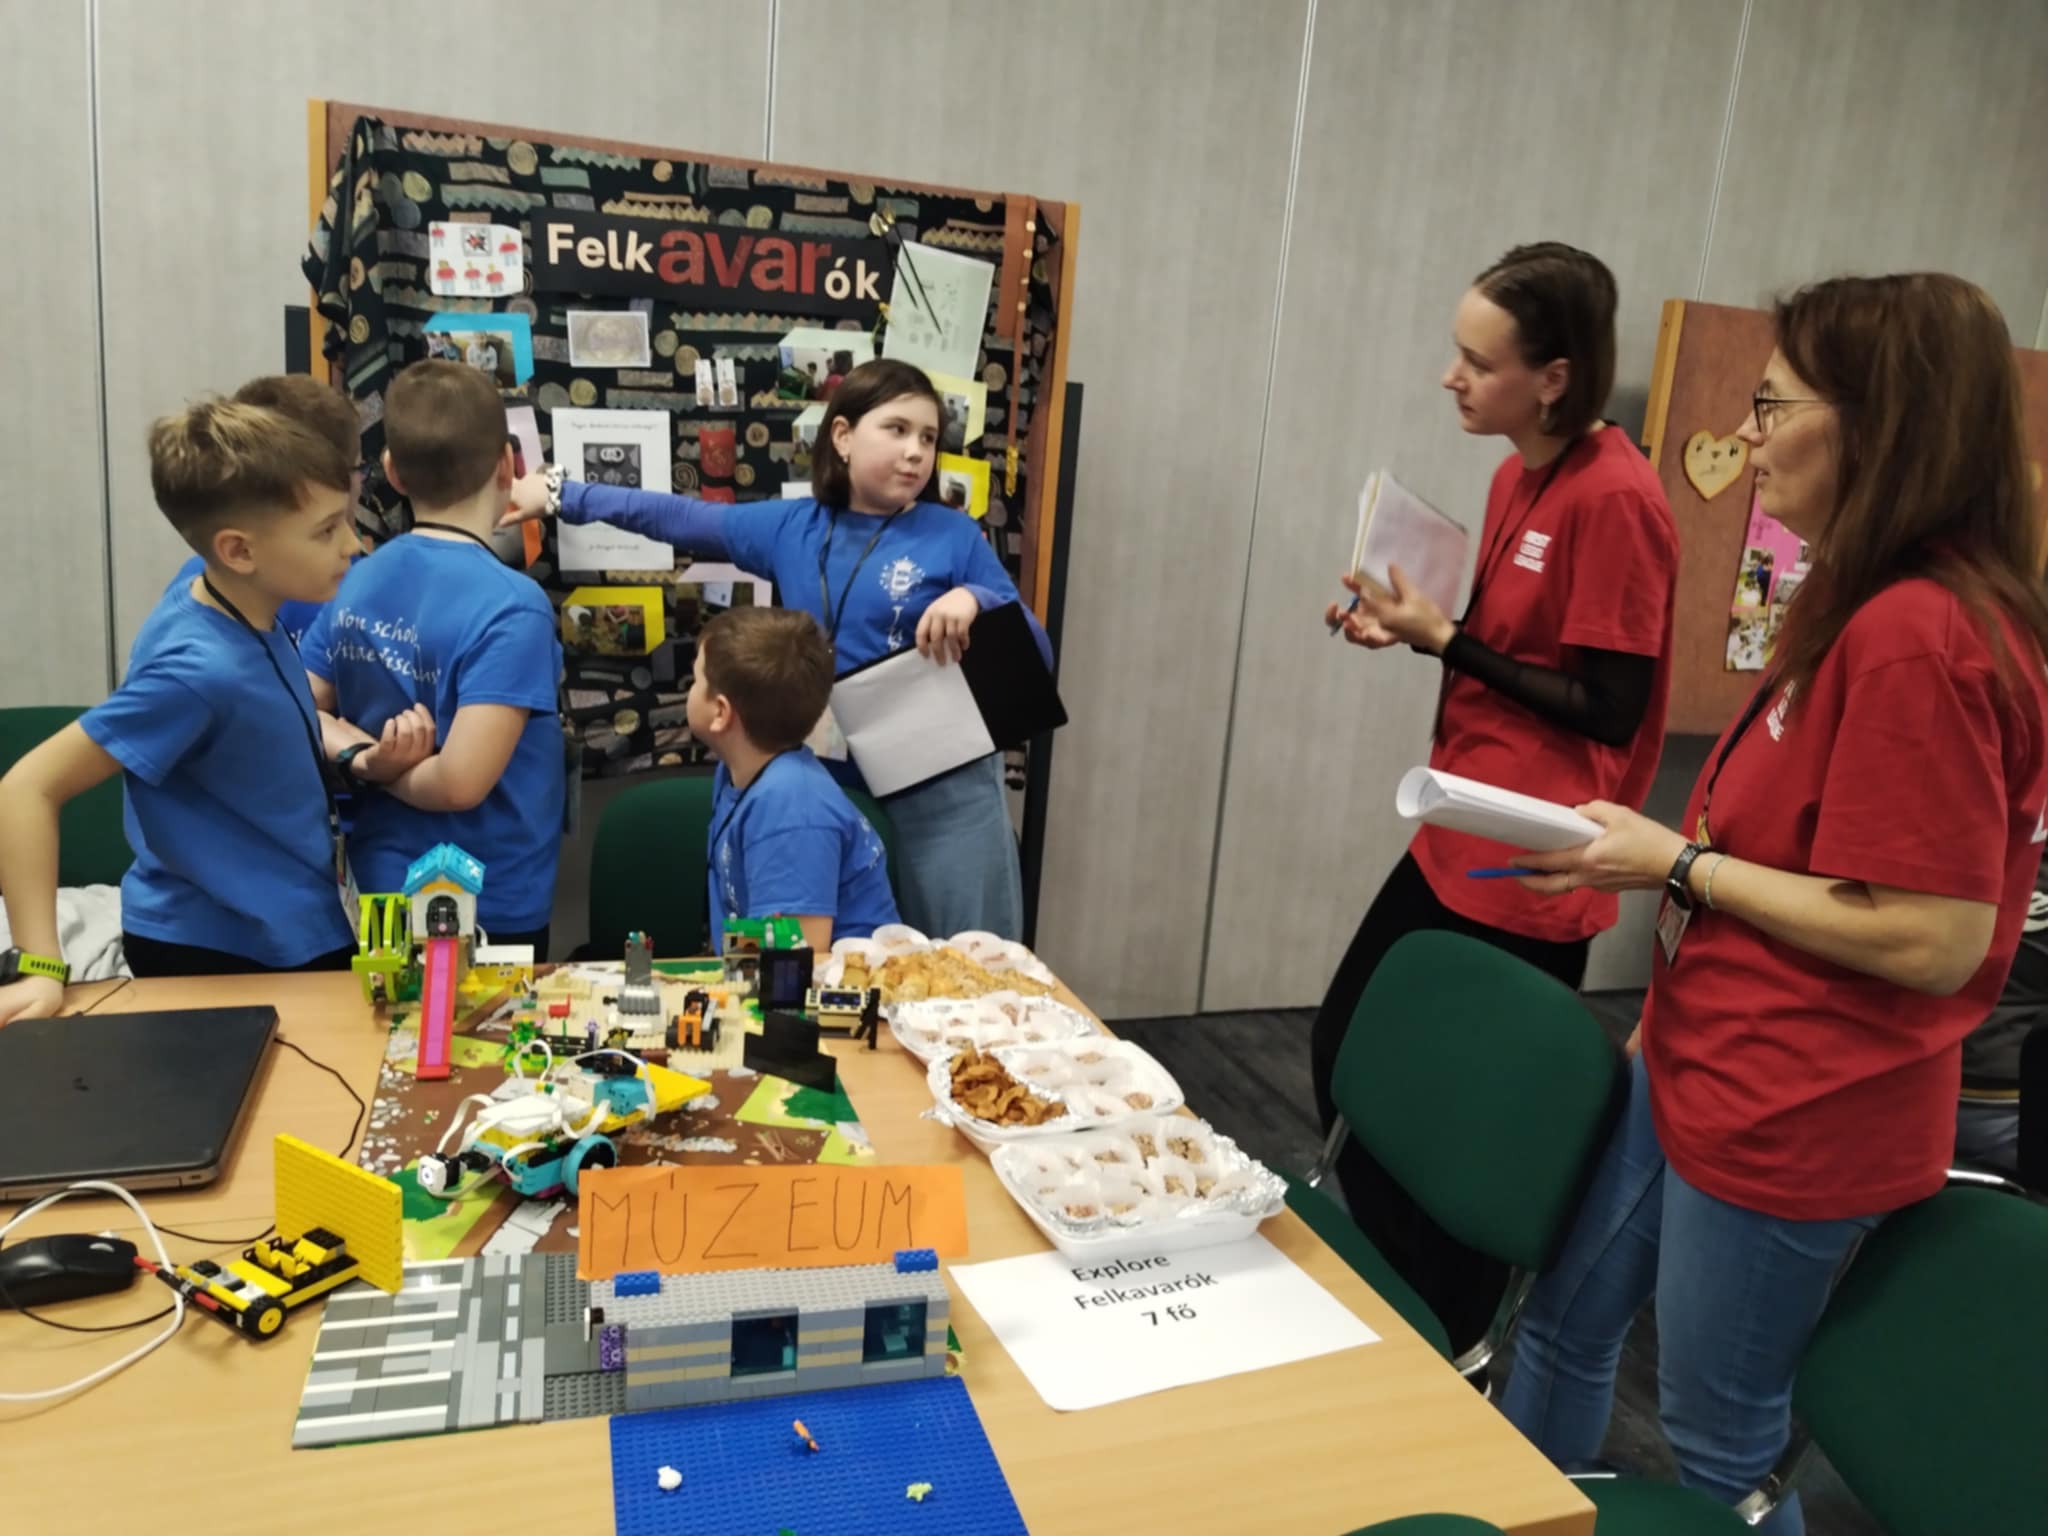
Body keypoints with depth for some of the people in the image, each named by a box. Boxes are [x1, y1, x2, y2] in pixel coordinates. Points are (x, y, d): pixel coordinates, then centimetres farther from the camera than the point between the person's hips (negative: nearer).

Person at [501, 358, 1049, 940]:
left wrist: (974, 600, -22)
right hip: (834, 787, 4)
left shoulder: (954, 536, -5)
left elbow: (1036, 652, -4)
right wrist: (559, 493, 17)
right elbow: (679, 518, 15)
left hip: (944, 788, -3)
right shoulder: (792, 527, 6)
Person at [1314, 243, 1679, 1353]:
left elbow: (1608, 707, -18)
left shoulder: (1615, 498, -18)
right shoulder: (1521, 475, 9)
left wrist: (1443, 638, -16)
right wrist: (1411, 629, 0)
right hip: (1457, 836, 10)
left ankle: (1446, 1346, 29)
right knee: (1345, 1051, 17)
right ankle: (1384, 1295, 38)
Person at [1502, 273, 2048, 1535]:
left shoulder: (1918, 637, -24)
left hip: (1790, 1117, -10)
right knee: (1565, 1325, 24)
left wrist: (1677, 865, -18)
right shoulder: (1875, 609, 7)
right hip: (1706, 1068, 10)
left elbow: (1935, 939, -25)